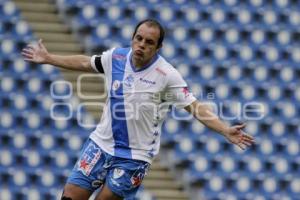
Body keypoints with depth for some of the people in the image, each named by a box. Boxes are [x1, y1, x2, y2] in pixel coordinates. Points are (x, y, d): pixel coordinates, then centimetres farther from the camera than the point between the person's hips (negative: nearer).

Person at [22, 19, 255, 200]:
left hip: (135, 156, -4)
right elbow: (85, 63, 17)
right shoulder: (115, 57, -3)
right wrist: (48, 58, 26)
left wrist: (226, 131, -26)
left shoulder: (167, 75, -16)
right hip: (101, 143, 4)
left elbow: (195, 106, -15)